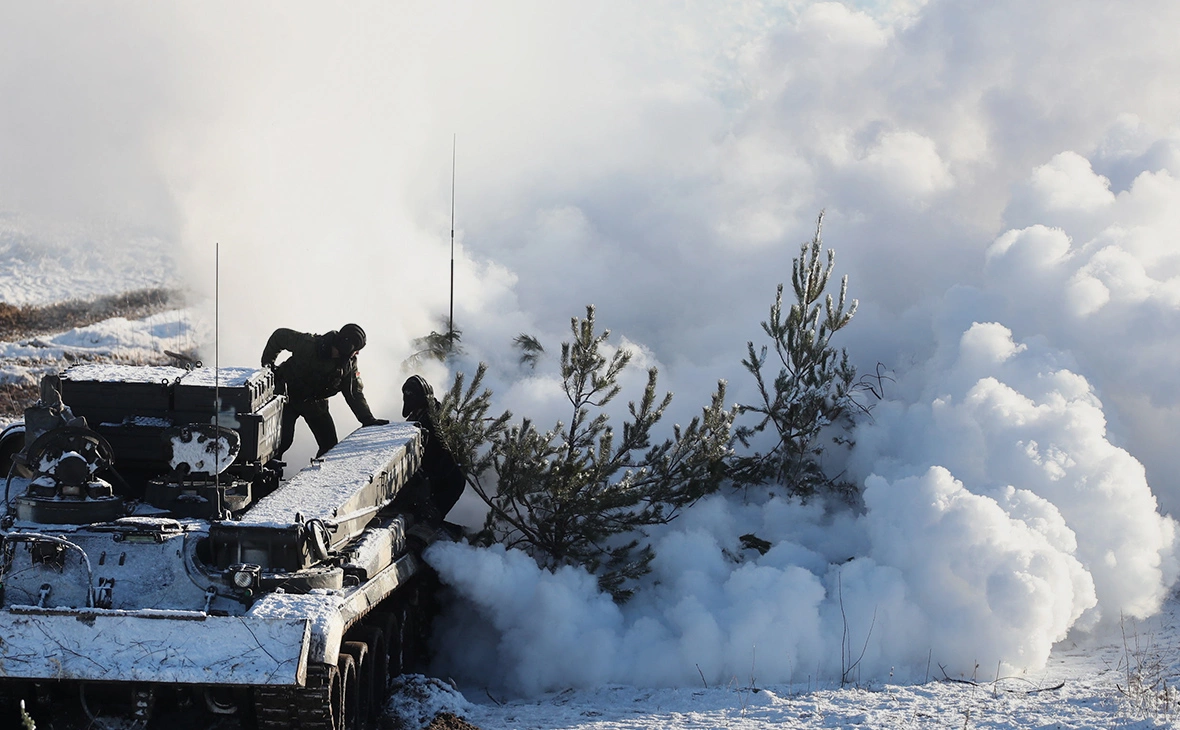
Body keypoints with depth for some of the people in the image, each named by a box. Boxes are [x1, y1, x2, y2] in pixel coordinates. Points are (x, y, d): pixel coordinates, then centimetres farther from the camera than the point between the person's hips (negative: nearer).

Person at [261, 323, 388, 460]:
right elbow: (280, 336, -12)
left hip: (316, 402, 5)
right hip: (288, 396, -5)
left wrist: (368, 419, -11)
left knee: (330, 444, -3)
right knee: (283, 440, -18)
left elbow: (354, 392, -3)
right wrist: (267, 362, -8)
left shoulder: (349, 363, -11)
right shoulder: (308, 345, -26)